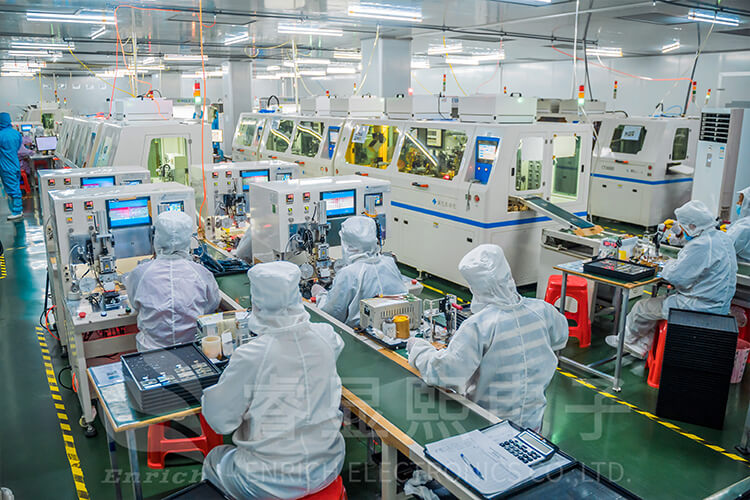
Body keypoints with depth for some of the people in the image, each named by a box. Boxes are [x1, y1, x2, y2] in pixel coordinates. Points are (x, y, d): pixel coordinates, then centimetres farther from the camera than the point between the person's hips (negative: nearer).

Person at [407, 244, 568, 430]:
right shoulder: (542, 310, -11)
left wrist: (418, 347, -10)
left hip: (490, 424, -6)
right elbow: (561, 338, 12)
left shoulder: (478, 326, -28)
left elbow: (443, 374, -28)